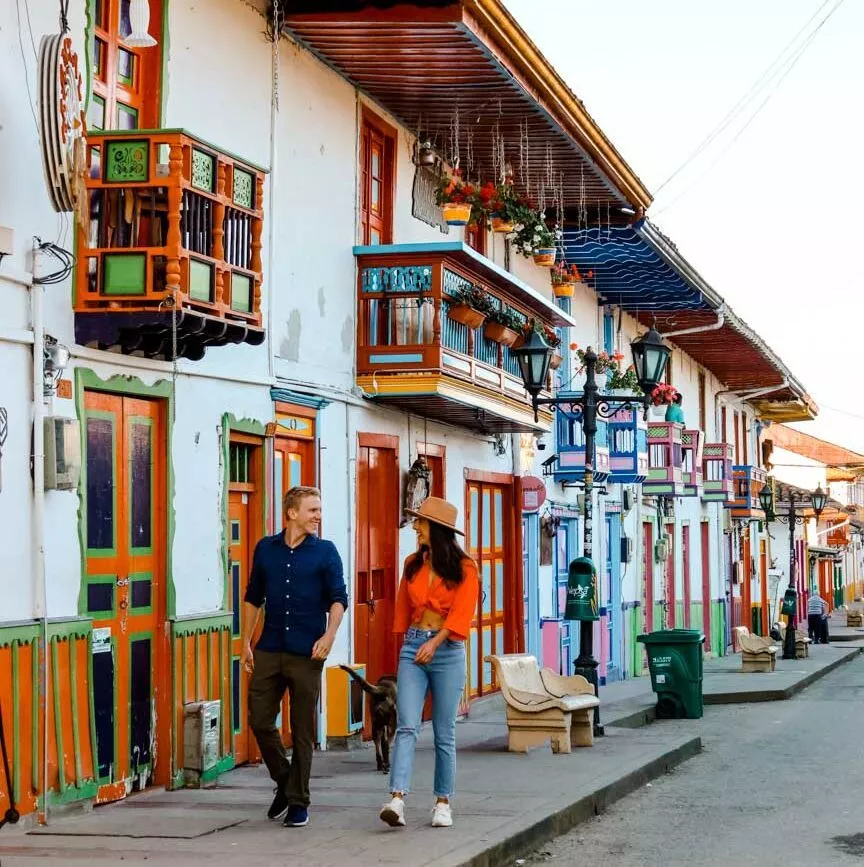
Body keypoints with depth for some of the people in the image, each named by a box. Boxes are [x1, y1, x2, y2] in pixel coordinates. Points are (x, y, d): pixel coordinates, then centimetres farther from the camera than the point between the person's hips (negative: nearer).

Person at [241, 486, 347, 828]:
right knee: (259, 720, 1)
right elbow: (253, 597, 16)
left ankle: (298, 801, 11)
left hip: (307, 654, -2)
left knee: (303, 731, 1)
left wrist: (329, 635, -19)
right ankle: (283, 780, 24)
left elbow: (338, 598, -3)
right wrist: (246, 642, 12)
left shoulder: (325, 552, 1)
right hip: (269, 650, 3)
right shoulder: (266, 549, 8)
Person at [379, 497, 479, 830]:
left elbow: (461, 615, -11)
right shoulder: (413, 564, 12)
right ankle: (397, 799, -20)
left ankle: (443, 803, 13)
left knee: (444, 733, 3)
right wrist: (408, 640, 13)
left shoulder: (463, 568, -2)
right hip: (413, 649, 3)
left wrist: (434, 642, -22)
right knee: (406, 727, -10)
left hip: (447, 651, -3)